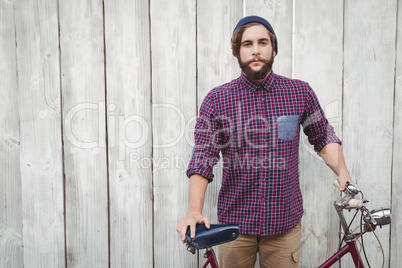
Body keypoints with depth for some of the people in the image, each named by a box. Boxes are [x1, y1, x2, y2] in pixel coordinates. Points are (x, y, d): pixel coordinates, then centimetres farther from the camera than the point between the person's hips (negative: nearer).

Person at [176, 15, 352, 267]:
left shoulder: (301, 92, -2)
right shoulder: (216, 100, -7)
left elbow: (324, 137, 11)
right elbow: (203, 157, -12)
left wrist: (343, 174, -2)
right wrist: (195, 210, -22)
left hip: (284, 222, 1)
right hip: (234, 222, 0)